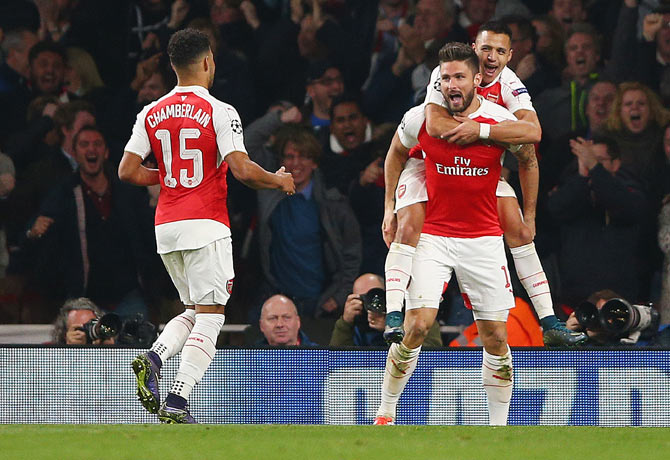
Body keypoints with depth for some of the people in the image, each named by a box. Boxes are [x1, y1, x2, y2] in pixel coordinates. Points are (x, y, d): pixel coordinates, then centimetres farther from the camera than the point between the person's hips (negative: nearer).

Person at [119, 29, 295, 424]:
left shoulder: (151, 114, 8)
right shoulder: (219, 112, -8)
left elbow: (128, 171, 5)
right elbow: (242, 170, -15)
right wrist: (278, 180, 4)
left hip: (165, 227, 6)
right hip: (205, 225, -6)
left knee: (195, 312, 19)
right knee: (209, 317, -2)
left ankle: (153, 358, -7)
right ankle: (177, 403, -14)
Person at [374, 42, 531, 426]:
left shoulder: (502, 121, -8)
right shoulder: (420, 119, -7)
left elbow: (529, 160, 12)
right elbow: (397, 153, 16)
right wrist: (390, 208, 15)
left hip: (484, 239, 1)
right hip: (433, 234, -1)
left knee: (496, 337, 0)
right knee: (418, 324, -16)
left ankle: (499, 426, 13)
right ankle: (385, 414, -1)